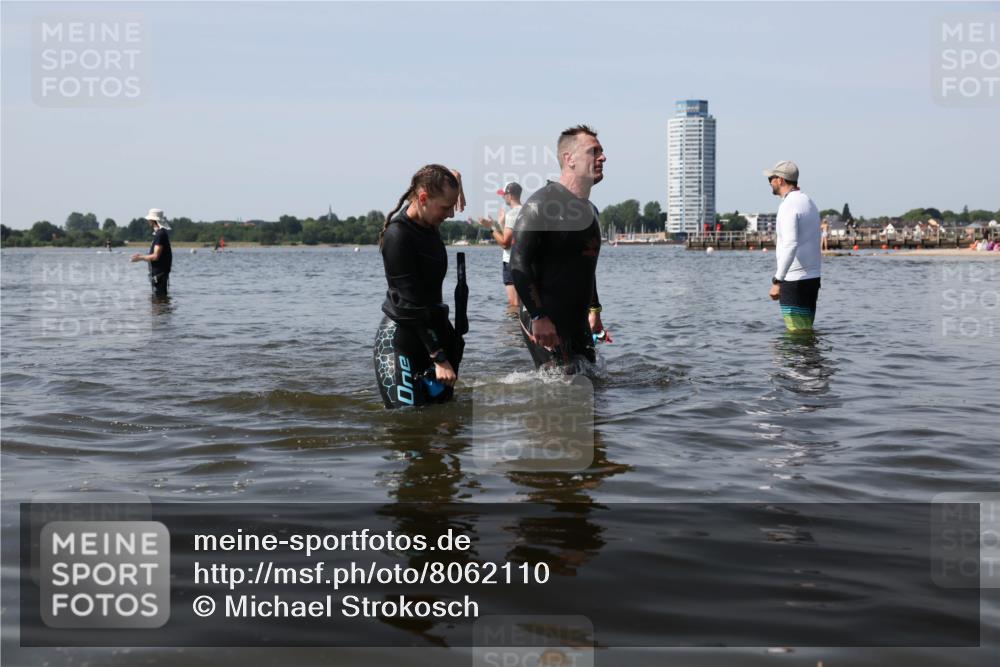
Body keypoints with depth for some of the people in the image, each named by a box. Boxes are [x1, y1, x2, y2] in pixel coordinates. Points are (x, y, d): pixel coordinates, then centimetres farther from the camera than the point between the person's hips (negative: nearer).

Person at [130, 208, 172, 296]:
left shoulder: (160, 235, -17)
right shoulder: (159, 233, 15)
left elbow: (155, 256, -21)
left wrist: (140, 258, -9)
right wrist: (141, 256, 22)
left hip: (159, 273, -10)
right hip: (157, 272, 10)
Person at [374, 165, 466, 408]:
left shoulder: (428, 223, 5)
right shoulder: (398, 235, -19)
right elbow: (412, 304, -22)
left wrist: (455, 178, 4)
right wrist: (440, 359, -24)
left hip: (432, 327, 9)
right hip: (399, 337, -9)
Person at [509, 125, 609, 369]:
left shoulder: (590, 210, 17)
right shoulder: (542, 203, -12)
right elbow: (518, 263, -19)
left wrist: (594, 310, 27)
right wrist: (538, 317, -25)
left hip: (578, 323, 9)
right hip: (546, 322, -9)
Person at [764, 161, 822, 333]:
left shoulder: (789, 205, -15)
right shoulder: (809, 202, 16)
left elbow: (791, 245, -27)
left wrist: (777, 281, -28)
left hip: (794, 280, -10)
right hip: (813, 278, 10)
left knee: (798, 333, -6)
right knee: (806, 330, 14)